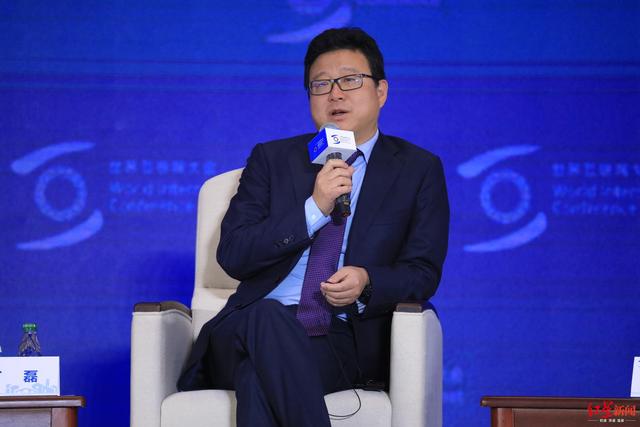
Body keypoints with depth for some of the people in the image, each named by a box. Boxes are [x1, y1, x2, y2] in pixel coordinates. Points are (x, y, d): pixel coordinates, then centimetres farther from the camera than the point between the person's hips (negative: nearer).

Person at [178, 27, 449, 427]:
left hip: (349, 342, -2)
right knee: (268, 316, -38)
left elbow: (423, 272, 6)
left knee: (260, 377, -36)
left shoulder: (419, 169, 14)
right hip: (256, 328, 2)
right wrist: (315, 209, -9)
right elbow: (232, 255, 4)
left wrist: (367, 282, -17)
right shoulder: (271, 159, 17)